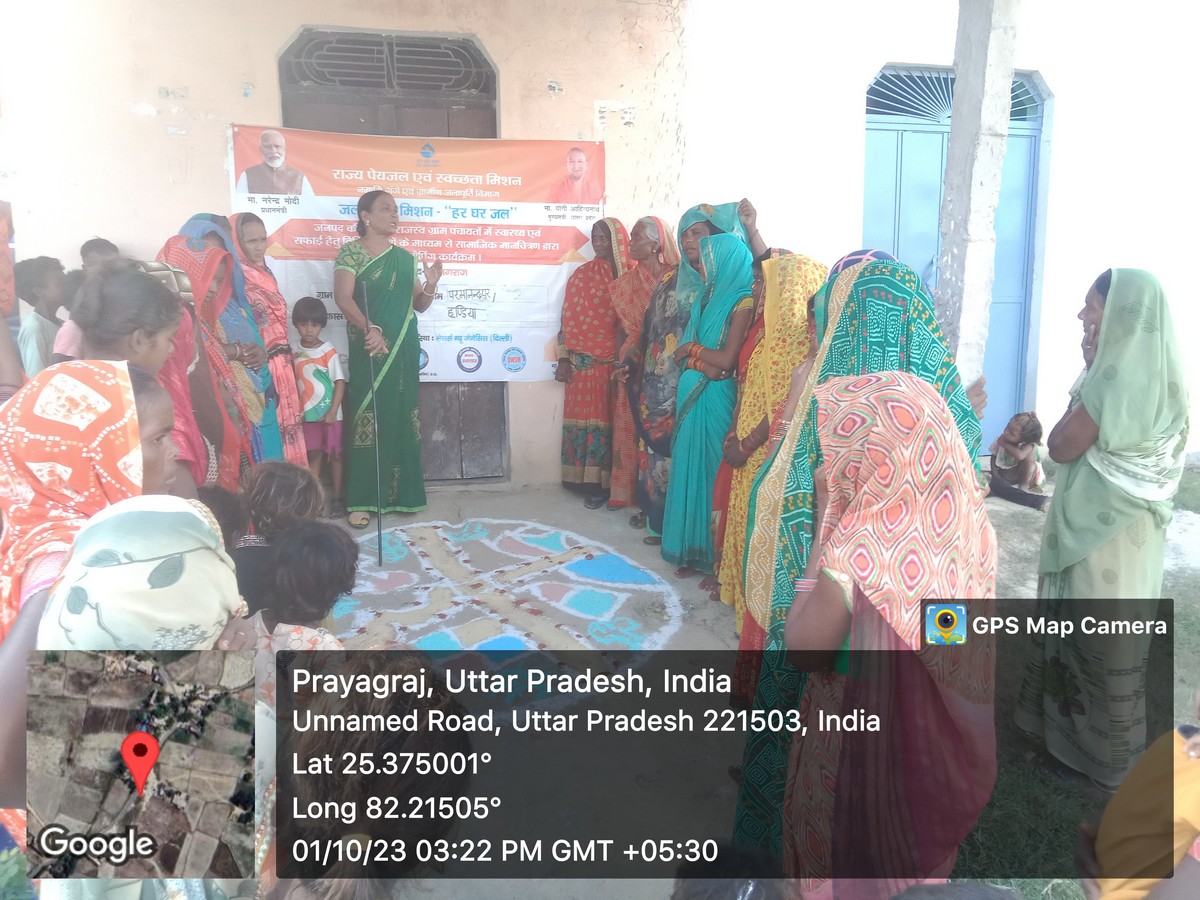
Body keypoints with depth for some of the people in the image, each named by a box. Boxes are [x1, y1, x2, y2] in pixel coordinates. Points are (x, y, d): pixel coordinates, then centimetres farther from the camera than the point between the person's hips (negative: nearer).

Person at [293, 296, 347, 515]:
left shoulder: (329, 352, -9)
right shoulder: (293, 352, 1)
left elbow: (340, 382, -9)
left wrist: (333, 411, -15)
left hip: (330, 413, -2)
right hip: (307, 414, 2)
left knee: (335, 454, 7)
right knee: (314, 454, 9)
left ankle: (338, 497, 17)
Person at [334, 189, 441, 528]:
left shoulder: (405, 258, 14)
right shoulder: (350, 252, -1)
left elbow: (418, 305, 15)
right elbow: (343, 298, -14)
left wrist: (430, 285, -6)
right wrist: (370, 329, -27)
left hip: (403, 349, 5)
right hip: (369, 349, -5)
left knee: (401, 418, 7)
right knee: (368, 418, -6)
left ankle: (400, 493, 16)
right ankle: (363, 500, 0)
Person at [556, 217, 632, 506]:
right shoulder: (581, 275, 8)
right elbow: (568, 320, 7)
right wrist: (563, 359, 1)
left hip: (612, 362, -2)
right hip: (581, 361, 2)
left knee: (604, 418, 1)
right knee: (581, 417, 5)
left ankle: (599, 482, 7)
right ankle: (584, 478, 14)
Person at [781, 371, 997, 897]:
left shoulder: (857, 558, -34)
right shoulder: (966, 526, -13)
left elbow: (804, 645, -18)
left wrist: (827, 520, -21)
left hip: (868, 748, -5)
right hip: (943, 750, 6)